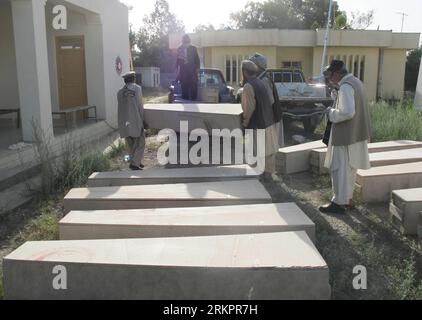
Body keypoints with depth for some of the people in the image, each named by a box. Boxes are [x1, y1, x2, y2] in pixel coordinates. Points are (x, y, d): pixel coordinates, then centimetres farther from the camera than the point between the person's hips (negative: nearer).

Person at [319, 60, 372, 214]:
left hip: (346, 137, -10)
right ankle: (348, 199, 30)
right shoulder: (356, 82, 12)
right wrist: (335, 109, 11)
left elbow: (347, 112, -29)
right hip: (355, 135, 10)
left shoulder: (346, 87, -19)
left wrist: (332, 113, -13)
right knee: (349, 169, 19)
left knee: (340, 169, -1)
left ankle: (339, 203, 7)